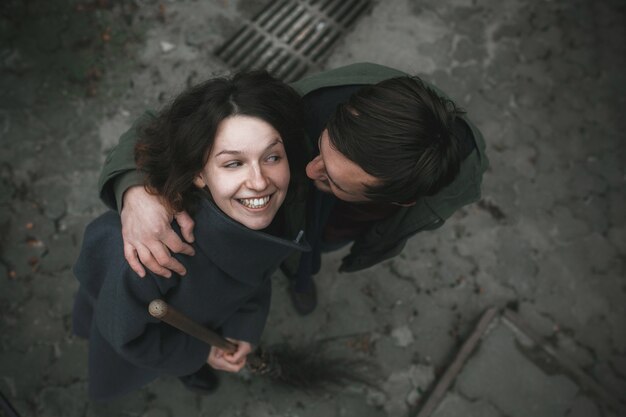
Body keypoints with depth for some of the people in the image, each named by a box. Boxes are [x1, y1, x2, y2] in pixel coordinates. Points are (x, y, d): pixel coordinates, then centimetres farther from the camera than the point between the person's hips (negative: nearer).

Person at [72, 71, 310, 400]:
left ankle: (185, 367, 70)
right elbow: (124, 331, -26)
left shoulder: (277, 211, -33)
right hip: (127, 287, -3)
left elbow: (256, 271, -7)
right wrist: (199, 351, -15)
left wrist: (242, 327, -14)